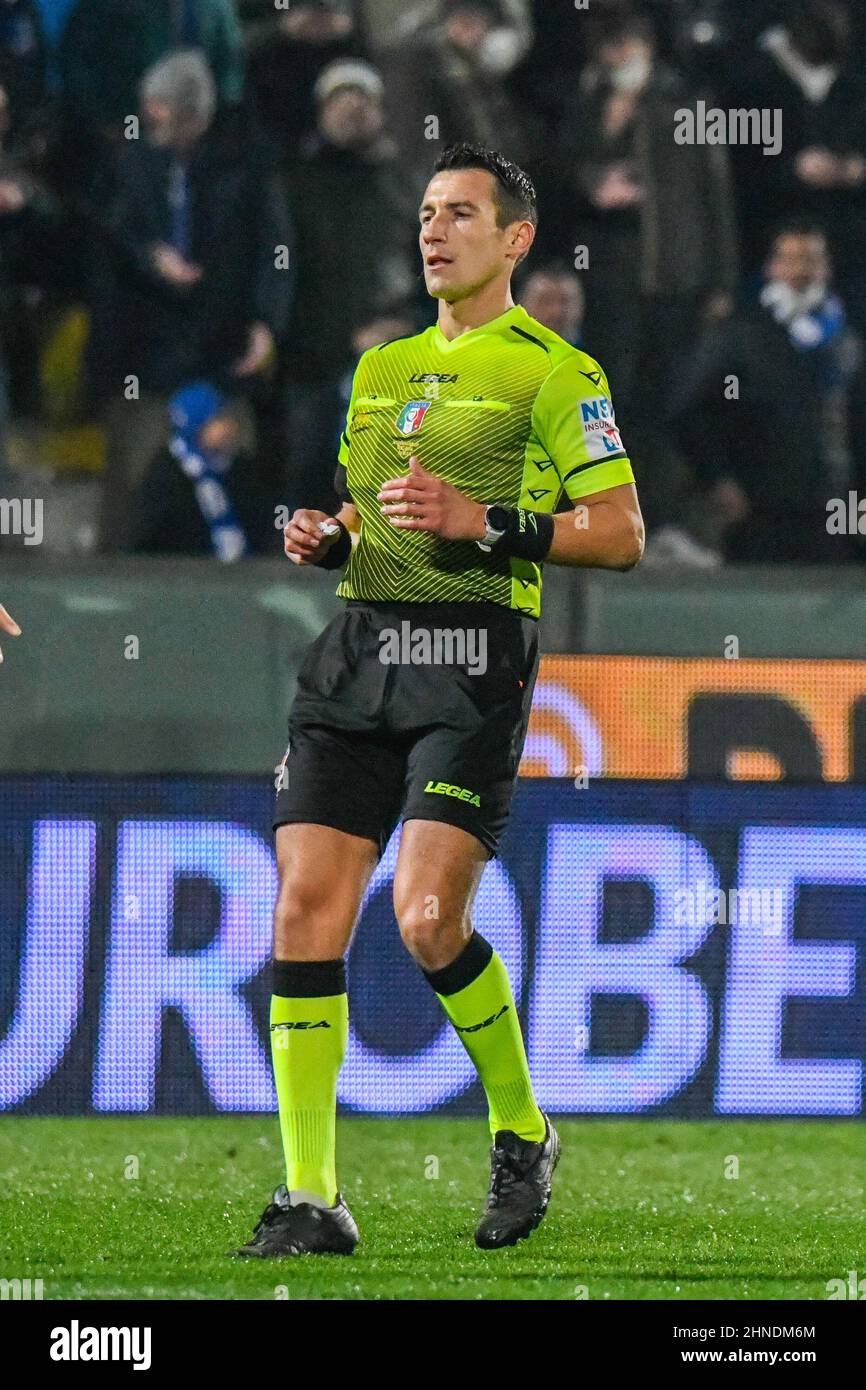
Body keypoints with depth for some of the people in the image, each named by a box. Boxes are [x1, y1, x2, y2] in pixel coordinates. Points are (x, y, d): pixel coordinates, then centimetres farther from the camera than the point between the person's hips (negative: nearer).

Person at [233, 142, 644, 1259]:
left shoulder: (553, 371, 1)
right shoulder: (381, 368, 21)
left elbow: (620, 534, -4)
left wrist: (485, 522, -15)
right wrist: (323, 537, 8)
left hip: (472, 657, -6)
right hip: (355, 651, 6)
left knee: (427, 920, -16)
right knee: (305, 913, -5)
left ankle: (523, 1134, 9)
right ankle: (310, 1199, -2)